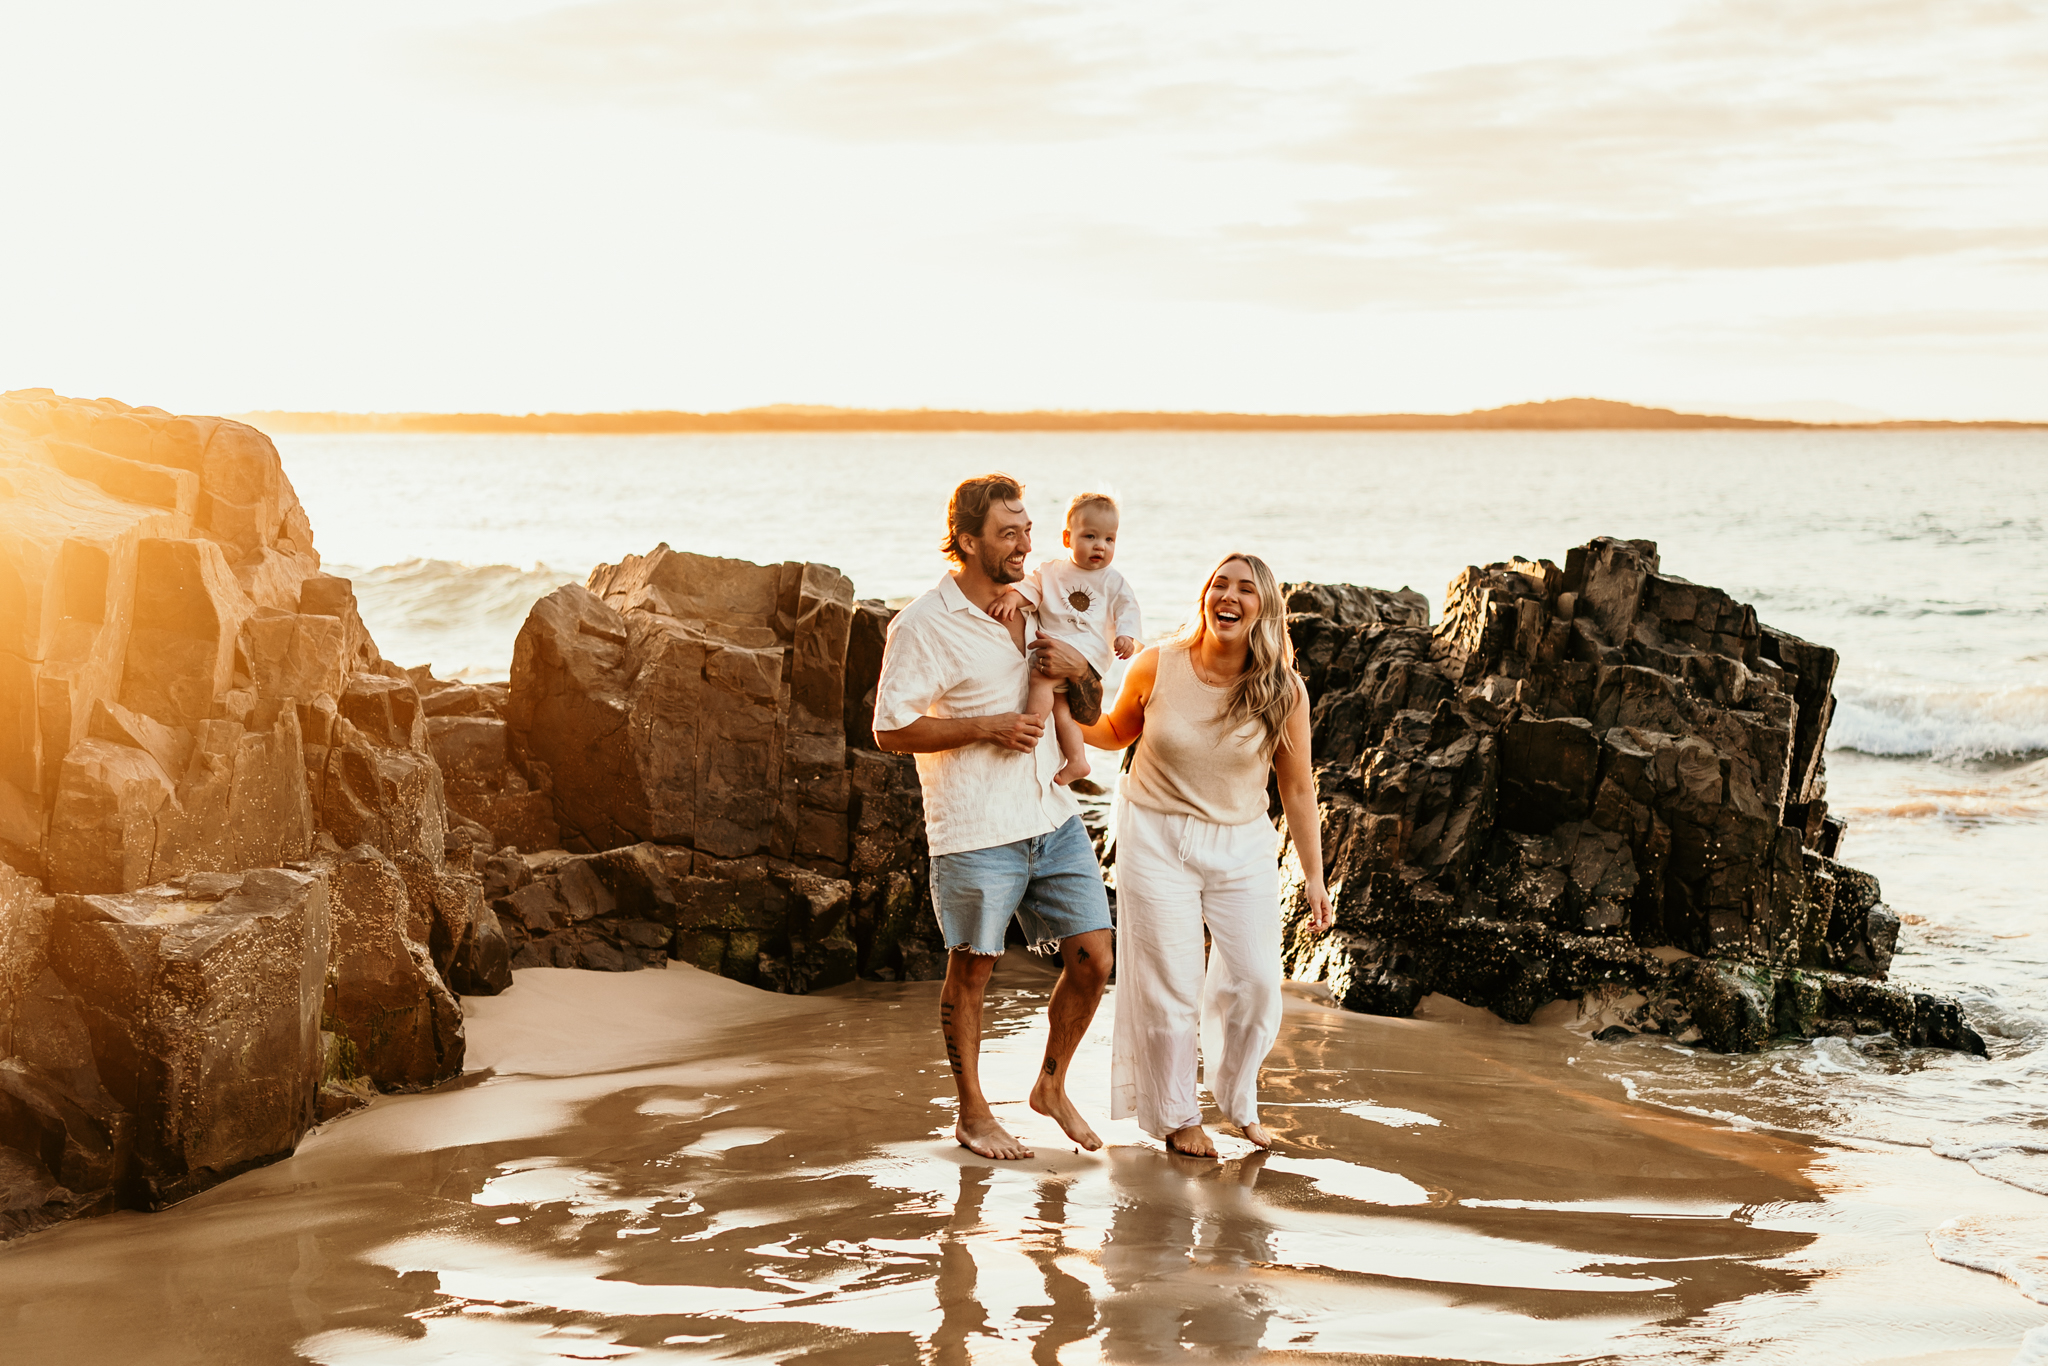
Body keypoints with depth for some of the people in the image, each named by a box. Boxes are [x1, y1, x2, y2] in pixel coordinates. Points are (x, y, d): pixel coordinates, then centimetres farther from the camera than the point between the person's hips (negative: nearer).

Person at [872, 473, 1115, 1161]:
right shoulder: (923, 626, -10)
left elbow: (1089, 713, 17)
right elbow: (891, 729, -12)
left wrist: (1080, 671, -6)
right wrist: (989, 726, -17)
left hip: (1053, 819, 6)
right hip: (975, 832, -6)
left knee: (1093, 958, 3)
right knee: (971, 973, 7)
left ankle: (1052, 1086, 25)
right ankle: (972, 1113, 24)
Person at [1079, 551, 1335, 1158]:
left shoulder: (1283, 691, -9)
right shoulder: (1158, 667, -10)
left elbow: (1297, 789, -1)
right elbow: (1117, 731, 10)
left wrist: (1314, 878, 1)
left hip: (1242, 846, 1)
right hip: (1157, 838, -1)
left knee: (1255, 982, 1)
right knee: (1170, 987, 1)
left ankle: (1238, 1100, 29)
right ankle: (1176, 1116, 23)